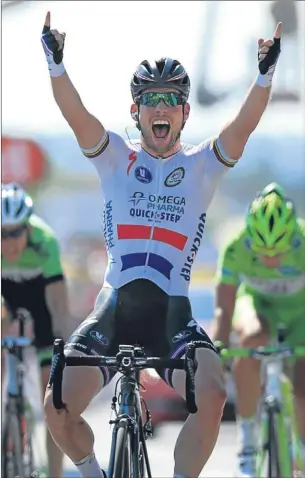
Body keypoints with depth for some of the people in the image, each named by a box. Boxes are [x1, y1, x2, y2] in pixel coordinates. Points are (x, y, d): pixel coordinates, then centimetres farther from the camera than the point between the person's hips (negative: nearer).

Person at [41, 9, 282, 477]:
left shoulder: (203, 165, 8)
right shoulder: (116, 156, 8)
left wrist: (266, 74, -25)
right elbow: (76, 115, -8)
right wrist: (56, 64, -24)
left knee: (211, 395, -28)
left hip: (173, 314, -1)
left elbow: (244, 124, -9)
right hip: (113, 308, 1)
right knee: (57, 409, -12)